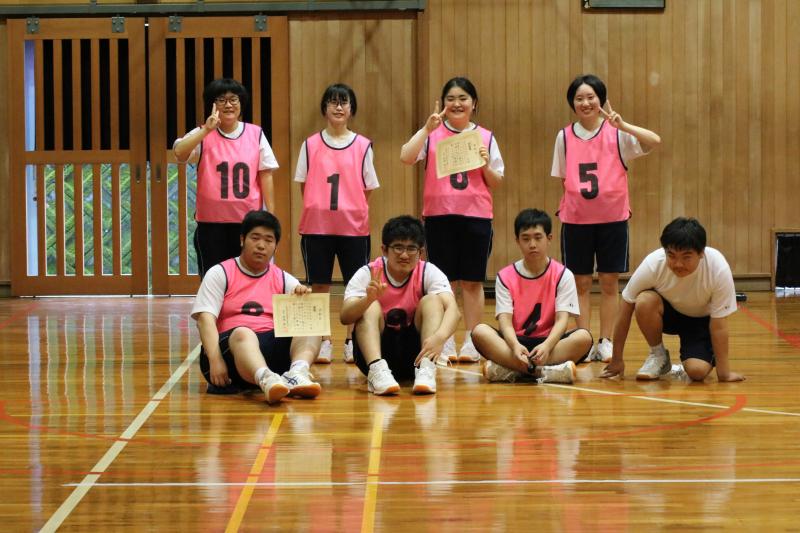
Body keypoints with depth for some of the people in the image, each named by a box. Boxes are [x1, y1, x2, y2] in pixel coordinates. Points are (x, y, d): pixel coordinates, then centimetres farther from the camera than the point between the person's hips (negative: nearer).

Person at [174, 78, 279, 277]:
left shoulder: (256, 134, 4)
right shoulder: (202, 135, 0)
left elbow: (265, 175, 4)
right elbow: (180, 153, -18)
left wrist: (271, 215, 1)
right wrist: (206, 130, -26)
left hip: (248, 219, 1)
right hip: (211, 221, -1)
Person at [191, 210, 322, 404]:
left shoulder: (283, 279, 17)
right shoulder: (220, 273, 7)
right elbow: (205, 318, -5)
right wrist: (215, 359, -21)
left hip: (276, 347, 4)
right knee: (243, 333, -36)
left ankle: (297, 373, -49)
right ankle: (266, 380, -67)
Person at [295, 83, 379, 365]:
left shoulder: (362, 145, 4)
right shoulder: (311, 145, 5)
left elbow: (367, 189, 7)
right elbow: (304, 185, 8)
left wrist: (352, 209, -1)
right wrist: (319, 208, 0)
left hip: (354, 226, 0)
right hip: (316, 225, 0)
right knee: (319, 286, 2)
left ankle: (352, 342, 9)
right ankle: (323, 342, 9)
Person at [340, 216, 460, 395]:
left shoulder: (429, 273, -8)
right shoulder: (367, 274, -9)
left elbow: (452, 309, -26)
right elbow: (344, 317, -23)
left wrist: (440, 336, -48)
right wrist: (368, 299, -45)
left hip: (415, 353, 0)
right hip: (374, 351, 0)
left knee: (432, 300, -20)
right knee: (371, 307, -25)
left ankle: (426, 369, -35)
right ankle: (376, 369, -42)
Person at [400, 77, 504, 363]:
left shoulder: (485, 137, 8)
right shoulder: (433, 134, 4)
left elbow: (496, 182, 11)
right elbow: (406, 157, -13)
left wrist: (485, 166, -8)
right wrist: (427, 128, -19)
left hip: (476, 215, 1)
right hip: (439, 214, -1)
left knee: (472, 281, 3)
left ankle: (472, 342, 9)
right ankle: (444, 342, 8)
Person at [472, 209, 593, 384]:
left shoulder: (563, 275, 0)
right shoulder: (505, 277, 3)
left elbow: (562, 319, -10)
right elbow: (505, 319, -7)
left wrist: (546, 346, -31)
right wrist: (515, 345, -31)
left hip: (549, 342, 0)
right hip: (517, 342, 1)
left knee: (584, 337, -30)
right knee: (480, 332, -27)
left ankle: (511, 370, -33)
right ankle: (547, 372, -38)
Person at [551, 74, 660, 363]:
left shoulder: (616, 134, -4)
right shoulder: (564, 136, 3)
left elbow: (655, 141, -19)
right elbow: (563, 179, 11)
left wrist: (623, 125, -29)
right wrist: (567, 206, 0)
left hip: (612, 217, -1)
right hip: (576, 219, 1)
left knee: (609, 282, 4)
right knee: (581, 283, 5)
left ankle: (605, 342, 13)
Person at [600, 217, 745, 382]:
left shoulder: (719, 269, -33)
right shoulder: (653, 264, -30)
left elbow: (719, 325, -25)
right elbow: (625, 310, -19)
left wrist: (724, 372, -23)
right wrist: (616, 360, -14)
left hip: (701, 319, -1)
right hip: (667, 312, 1)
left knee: (697, 371, -27)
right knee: (645, 302, -32)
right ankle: (658, 355, -6)